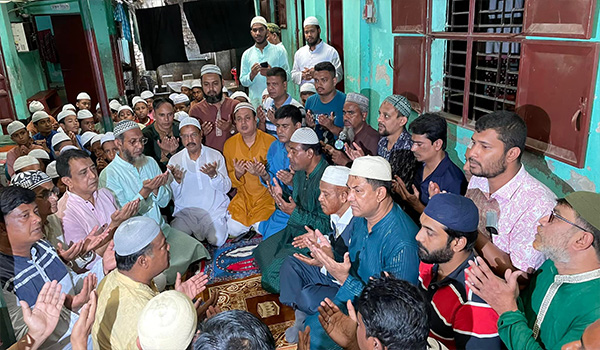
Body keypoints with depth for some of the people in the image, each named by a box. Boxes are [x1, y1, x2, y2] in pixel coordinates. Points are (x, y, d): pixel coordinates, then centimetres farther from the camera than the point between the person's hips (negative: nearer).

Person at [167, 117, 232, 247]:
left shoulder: (215, 156, 2)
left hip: (214, 211, -1)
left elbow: (227, 187, -2)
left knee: (217, 240, -21)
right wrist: (176, 180, -19)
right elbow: (173, 196, 1)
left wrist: (214, 175, -21)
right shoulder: (175, 160, 3)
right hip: (185, 212, 1)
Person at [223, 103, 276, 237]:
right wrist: (237, 174, -16)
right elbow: (230, 180, 8)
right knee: (234, 230, -9)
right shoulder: (229, 144, 0)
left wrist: (261, 173, -29)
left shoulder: (270, 141, -13)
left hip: (266, 195, -3)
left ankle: (258, 224, 16)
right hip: (243, 196, 3)